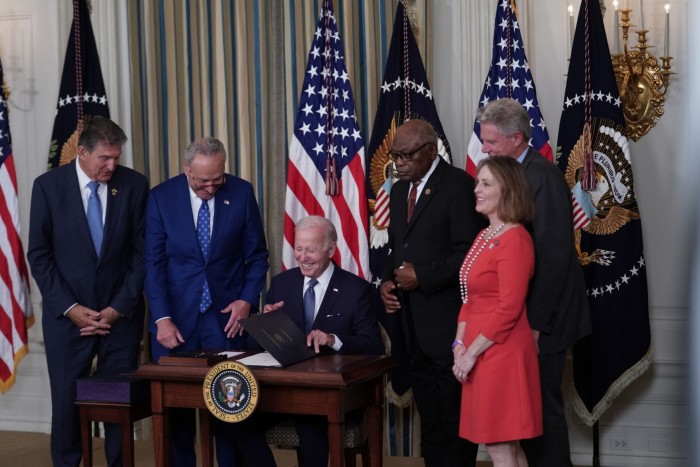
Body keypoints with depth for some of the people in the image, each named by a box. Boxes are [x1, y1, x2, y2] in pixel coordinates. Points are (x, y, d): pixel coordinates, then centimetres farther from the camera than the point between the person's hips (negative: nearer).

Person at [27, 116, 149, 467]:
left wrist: (119, 308, -6)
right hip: (67, 315, 0)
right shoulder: (48, 185, -3)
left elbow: (142, 252, 0)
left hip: (120, 314, 1)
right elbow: (39, 254, -2)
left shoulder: (134, 185, -2)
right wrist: (69, 308, -9)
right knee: (67, 401, 3)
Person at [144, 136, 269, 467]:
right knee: (176, 404, 5)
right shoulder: (161, 197, -3)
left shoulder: (242, 192, -2)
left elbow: (257, 254, 6)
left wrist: (247, 299, -7)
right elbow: (153, 263, -4)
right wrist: (162, 318, -12)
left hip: (227, 315, 0)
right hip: (176, 316, 0)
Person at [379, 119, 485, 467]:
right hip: (414, 324, 8)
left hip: (448, 322, -8)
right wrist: (387, 282, 2)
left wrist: (422, 277, -17)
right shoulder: (399, 190, 15)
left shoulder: (458, 185, -11)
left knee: (455, 417, -1)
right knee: (429, 416, 14)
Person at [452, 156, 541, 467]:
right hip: (479, 352, 9)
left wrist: (471, 353, -15)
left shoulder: (515, 240, -14)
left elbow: (508, 310, -19)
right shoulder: (484, 236, 14)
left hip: (502, 352, -9)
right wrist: (459, 344, 4)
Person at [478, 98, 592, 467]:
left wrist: (536, 322, -19)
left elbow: (554, 256, -20)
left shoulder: (543, 177, -17)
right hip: (522, 312, 8)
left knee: (543, 405, 0)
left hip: (542, 315, -8)